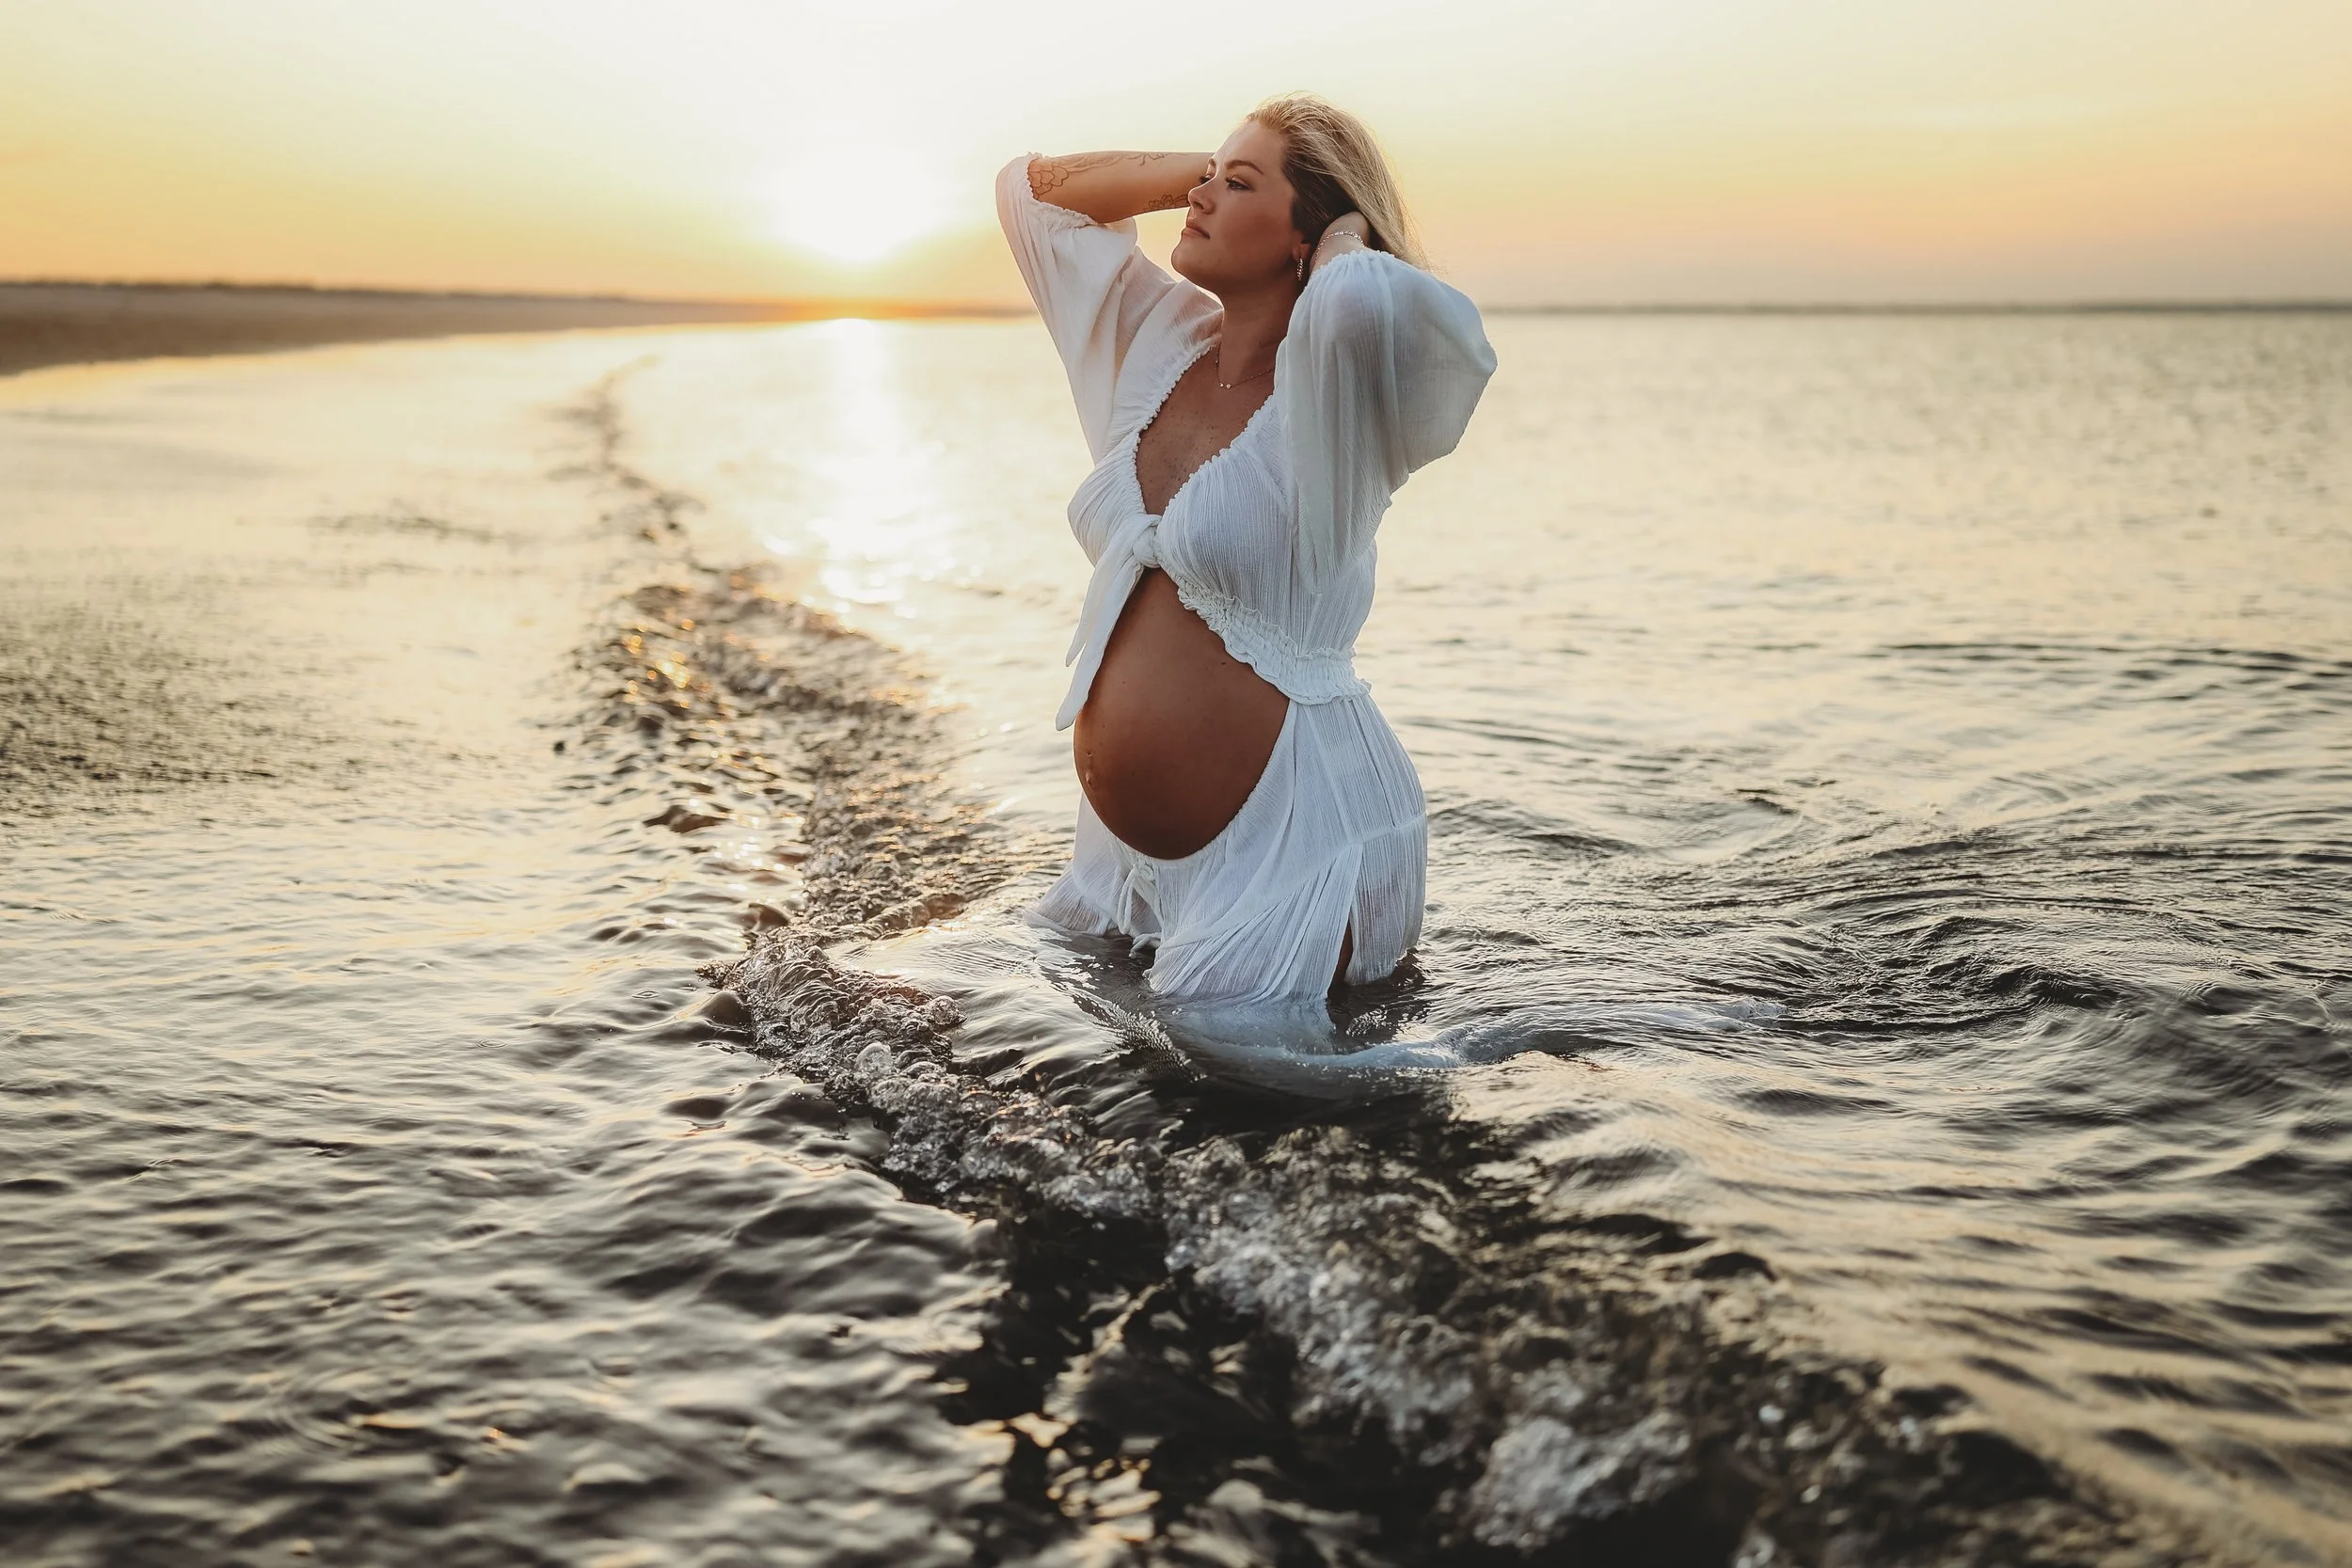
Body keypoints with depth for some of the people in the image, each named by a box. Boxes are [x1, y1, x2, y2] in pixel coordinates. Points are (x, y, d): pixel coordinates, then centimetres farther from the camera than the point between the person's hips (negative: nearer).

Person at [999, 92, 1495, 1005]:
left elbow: (1369, 297, -40)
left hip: (1289, 832, -8)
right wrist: (1197, 169, 5)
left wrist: (1349, 235, -17)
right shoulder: (1164, 342, 5)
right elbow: (1031, 187, 16)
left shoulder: (1327, 393, -15)